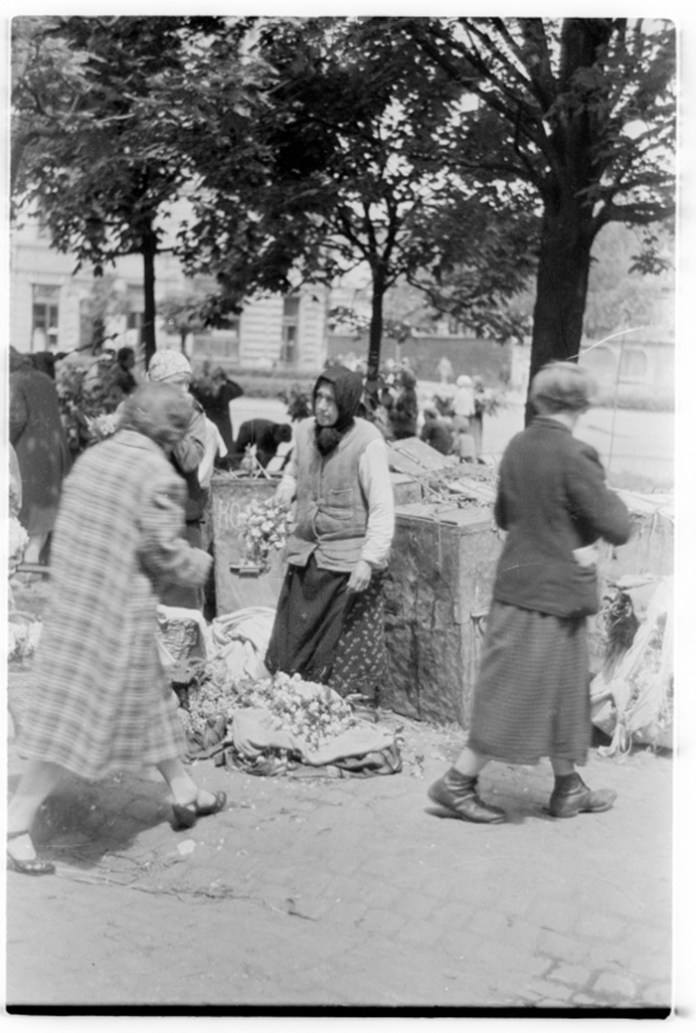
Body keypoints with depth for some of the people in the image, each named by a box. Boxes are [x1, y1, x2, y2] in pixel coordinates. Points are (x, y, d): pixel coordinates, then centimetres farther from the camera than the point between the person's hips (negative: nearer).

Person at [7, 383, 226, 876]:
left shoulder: (92, 457, 7)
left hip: (72, 602, 9)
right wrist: (201, 563, 4)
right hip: (117, 615, -9)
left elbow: (89, 531, 9)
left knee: (152, 696, 23)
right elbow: (164, 552, -16)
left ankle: (185, 793, 39)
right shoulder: (160, 477, -15)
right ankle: (16, 828, 9)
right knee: (73, 724, 1)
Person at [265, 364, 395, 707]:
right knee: (293, 644, 12)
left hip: (349, 561, -6)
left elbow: (382, 508, -14)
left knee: (352, 651, 0)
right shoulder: (305, 429, 5)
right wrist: (287, 486, 3)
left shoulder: (367, 441, -13)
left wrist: (370, 559, -22)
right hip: (306, 556, 6)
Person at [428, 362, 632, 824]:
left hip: (518, 583, 8)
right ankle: (457, 782, 11)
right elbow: (619, 529, -17)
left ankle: (568, 788, 32)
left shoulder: (518, 447, 3)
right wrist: (605, 490, 1)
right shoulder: (574, 456, -20)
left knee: (563, 691, 19)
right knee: (518, 696, 3)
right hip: (555, 593, -8)